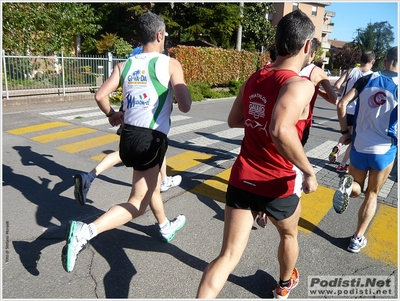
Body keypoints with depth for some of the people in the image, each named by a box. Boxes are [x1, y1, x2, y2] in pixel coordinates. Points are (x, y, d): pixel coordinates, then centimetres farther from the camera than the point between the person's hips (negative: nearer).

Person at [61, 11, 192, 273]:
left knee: (155, 185, 28)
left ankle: (166, 228, 49)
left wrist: (112, 115, 20)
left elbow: (101, 95, 1)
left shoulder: (125, 65, 8)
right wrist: (180, 86, 9)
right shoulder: (170, 64, -6)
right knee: (138, 204, 2)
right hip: (151, 139, -7)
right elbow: (185, 106, -12)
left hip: (128, 135, 7)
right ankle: (85, 231, -15)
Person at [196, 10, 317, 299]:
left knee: (228, 256, 9)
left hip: (242, 179, 5)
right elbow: (281, 130, -35)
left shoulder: (255, 78, 4)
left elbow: (234, 120, 15)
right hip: (278, 184, -4)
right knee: (289, 234, 29)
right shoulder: (300, 85, -17)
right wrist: (309, 172, -23)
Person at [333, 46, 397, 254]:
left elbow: (342, 104, -5)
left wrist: (345, 132, 3)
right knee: (372, 194, 15)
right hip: (385, 150, -2)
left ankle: (348, 184, -14)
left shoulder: (367, 80, 0)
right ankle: (358, 239, 18)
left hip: (359, 146, 2)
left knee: (357, 188, 23)